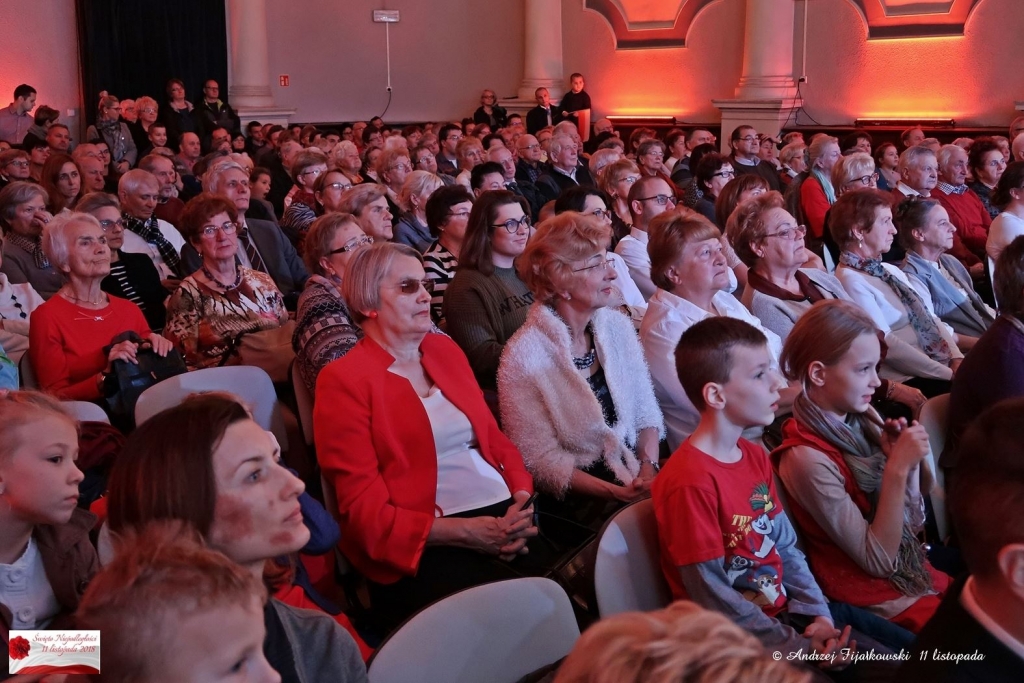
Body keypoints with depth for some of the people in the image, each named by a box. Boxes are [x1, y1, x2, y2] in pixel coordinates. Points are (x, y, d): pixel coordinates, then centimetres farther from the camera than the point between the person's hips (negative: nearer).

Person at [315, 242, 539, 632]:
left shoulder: (445, 350, 20)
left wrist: (522, 496, -2)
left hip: (503, 515, 7)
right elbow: (365, 508, -6)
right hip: (425, 547, -6)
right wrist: (460, 531, -17)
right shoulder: (343, 380, -1)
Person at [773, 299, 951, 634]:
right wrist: (897, 468, -26)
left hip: (916, 571, 7)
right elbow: (879, 561, -19)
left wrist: (910, 460, -10)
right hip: (877, 596, -7)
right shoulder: (807, 458, -22)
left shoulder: (865, 420, -3)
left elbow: (913, 522, 7)